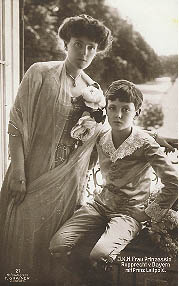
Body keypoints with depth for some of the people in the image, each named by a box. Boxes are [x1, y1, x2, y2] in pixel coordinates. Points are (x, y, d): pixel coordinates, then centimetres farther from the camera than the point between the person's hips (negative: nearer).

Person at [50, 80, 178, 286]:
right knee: (59, 246, -14)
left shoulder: (145, 144, -15)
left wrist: (149, 214, -8)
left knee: (99, 255, -31)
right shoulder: (101, 136, 1)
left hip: (129, 212, -5)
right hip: (101, 204, 5)